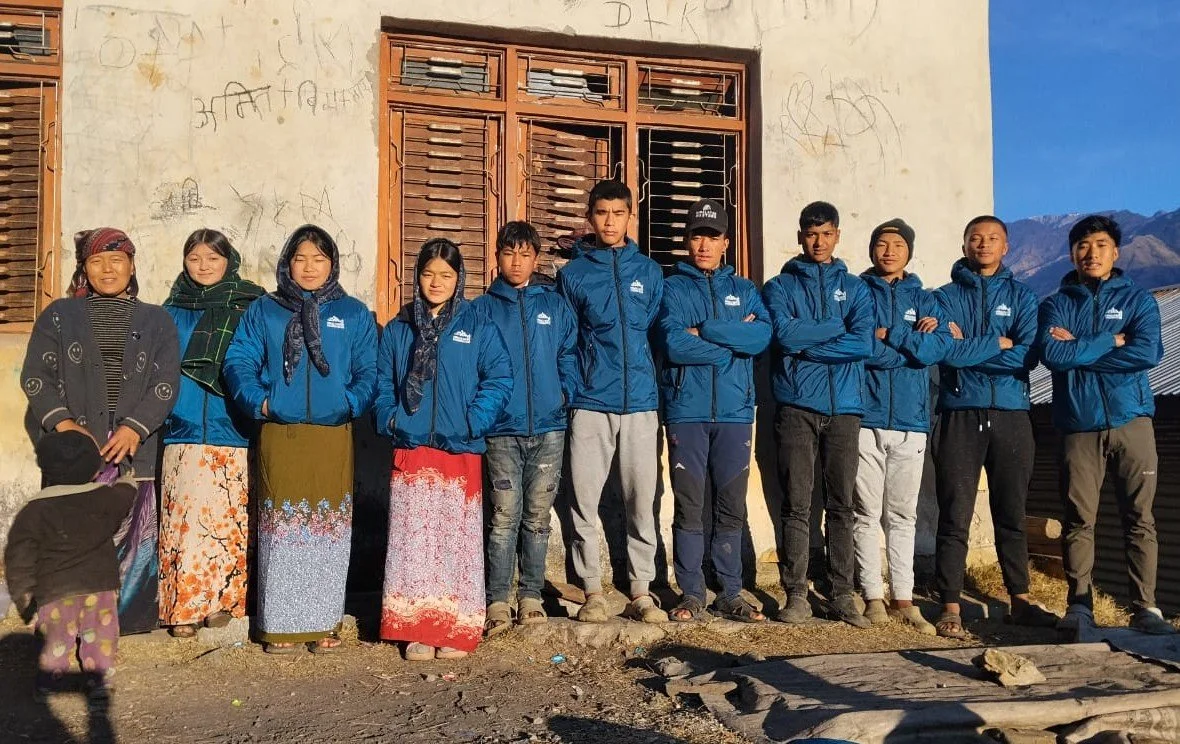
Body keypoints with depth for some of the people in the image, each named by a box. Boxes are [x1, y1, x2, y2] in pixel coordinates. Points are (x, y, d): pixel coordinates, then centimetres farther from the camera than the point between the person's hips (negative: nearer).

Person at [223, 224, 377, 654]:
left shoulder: (354, 314, 11)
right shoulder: (263, 312, 13)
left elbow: (368, 372, 4)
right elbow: (238, 363, 4)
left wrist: (351, 403, -13)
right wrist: (258, 400, -12)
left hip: (333, 435, 0)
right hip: (279, 435, 0)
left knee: (330, 530, 2)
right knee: (281, 530, 0)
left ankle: (324, 625, 11)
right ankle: (281, 627, 7)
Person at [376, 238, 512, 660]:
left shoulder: (478, 328, 5)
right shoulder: (397, 330, 12)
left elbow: (499, 378, -2)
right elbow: (382, 384, 12)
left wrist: (474, 420, -11)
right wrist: (389, 418, -4)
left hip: (460, 452, -2)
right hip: (410, 453, 2)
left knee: (457, 541, 1)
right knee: (412, 540, 1)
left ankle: (457, 633, 8)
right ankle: (416, 630, 8)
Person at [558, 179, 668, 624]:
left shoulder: (649, 272, 11)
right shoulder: (573, 273, 7)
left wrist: (645, 376, 9)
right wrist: (571, 389, 3)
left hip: (640, 402, 1)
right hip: (590, 404, -1)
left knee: (641, 500, 3)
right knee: (584, 500, 0)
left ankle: (641, 592, 12)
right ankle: (592, 592, 10)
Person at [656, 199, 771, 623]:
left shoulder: (745, 290, 14)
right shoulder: (672, 288, 6)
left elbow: (763, 335, -6)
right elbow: (673, 344, -12)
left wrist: (704, 330, -12)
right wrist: (734, 339, -7)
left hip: (735, 412, 2)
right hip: (687, 412, -2)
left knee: (731, 507, 5)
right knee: (690, 507, 0)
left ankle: (731, 594, 14)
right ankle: (691, 595, 9)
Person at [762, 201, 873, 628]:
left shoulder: (854, 287, 13)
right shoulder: (781, 286, 9)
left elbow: (863, 342, -4)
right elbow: (786, 335, -11)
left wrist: (806, 344, -7)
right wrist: (838, 327, -4)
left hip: (844, 407, 2)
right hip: (797, 406, -2)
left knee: (841, 504, 5)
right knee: (796, 504, -2)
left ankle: (842, 595, 12)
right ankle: (796, 595, 4)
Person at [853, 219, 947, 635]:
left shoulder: (925, 299, 12)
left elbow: (937, 349, -6)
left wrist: (886, 334, -10)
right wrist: (912, 342, -8)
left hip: (910, 419, 2)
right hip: (866, 417, -2)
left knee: (903, 514, 7)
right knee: (867, 513, 2)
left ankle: (902, 599, 13)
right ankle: (873, 596, 10)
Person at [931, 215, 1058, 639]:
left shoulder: (1021, 297, 11)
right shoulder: (946, 297, 7)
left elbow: (1028, 355, -6)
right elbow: (946, 351, -11)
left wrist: (969, 347, -8)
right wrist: (999, 343, -6)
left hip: (1011, 416, 2)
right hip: (960, 416, -2)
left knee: (1012, 513, 10)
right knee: (955, 516, -3)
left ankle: (1020, 599, 21)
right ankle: (950, 607, 1)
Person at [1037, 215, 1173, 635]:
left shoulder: (1138, 299, 8)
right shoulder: (1056, 305, 9)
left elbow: (1148, 353, -10)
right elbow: (1051, 354, -10)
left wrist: (1078, 349, -8)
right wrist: (1111, 341, -8)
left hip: (1131, 421, 0)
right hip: (1079, 426, 0)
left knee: (1139, 518, 0)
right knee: (1079, 521, 1)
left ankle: (1145, 608, 6)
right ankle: (1080, 606, 7)